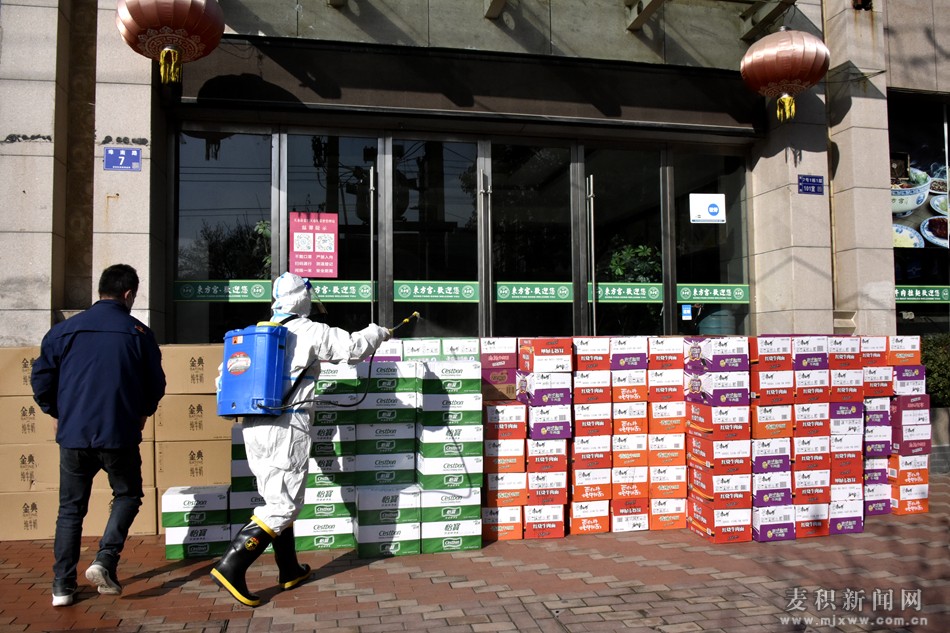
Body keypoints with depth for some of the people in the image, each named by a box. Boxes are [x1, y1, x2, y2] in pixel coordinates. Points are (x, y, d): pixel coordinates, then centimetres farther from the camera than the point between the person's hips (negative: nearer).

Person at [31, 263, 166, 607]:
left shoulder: (63, 330, 2)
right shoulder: (139, 333, -3)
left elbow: (41, 380, 4)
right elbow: (156, 386, 1)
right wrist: (141, 413, 21)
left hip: (73, 436, 2)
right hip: (120, 436, -2)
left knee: (70, 509, 15)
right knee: (127, 496, 18)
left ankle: (62, 585, 16)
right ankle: (105, 560, 0)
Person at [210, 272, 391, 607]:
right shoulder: (311, 332, -7)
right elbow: (354, 346, -1)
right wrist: (378, 332, 17)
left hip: (253, 427, 8)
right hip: (287, 427, -8)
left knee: (276, 500, 18)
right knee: (284, 505, -1)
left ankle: (289, 570, 29)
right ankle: (231, 566, -9)